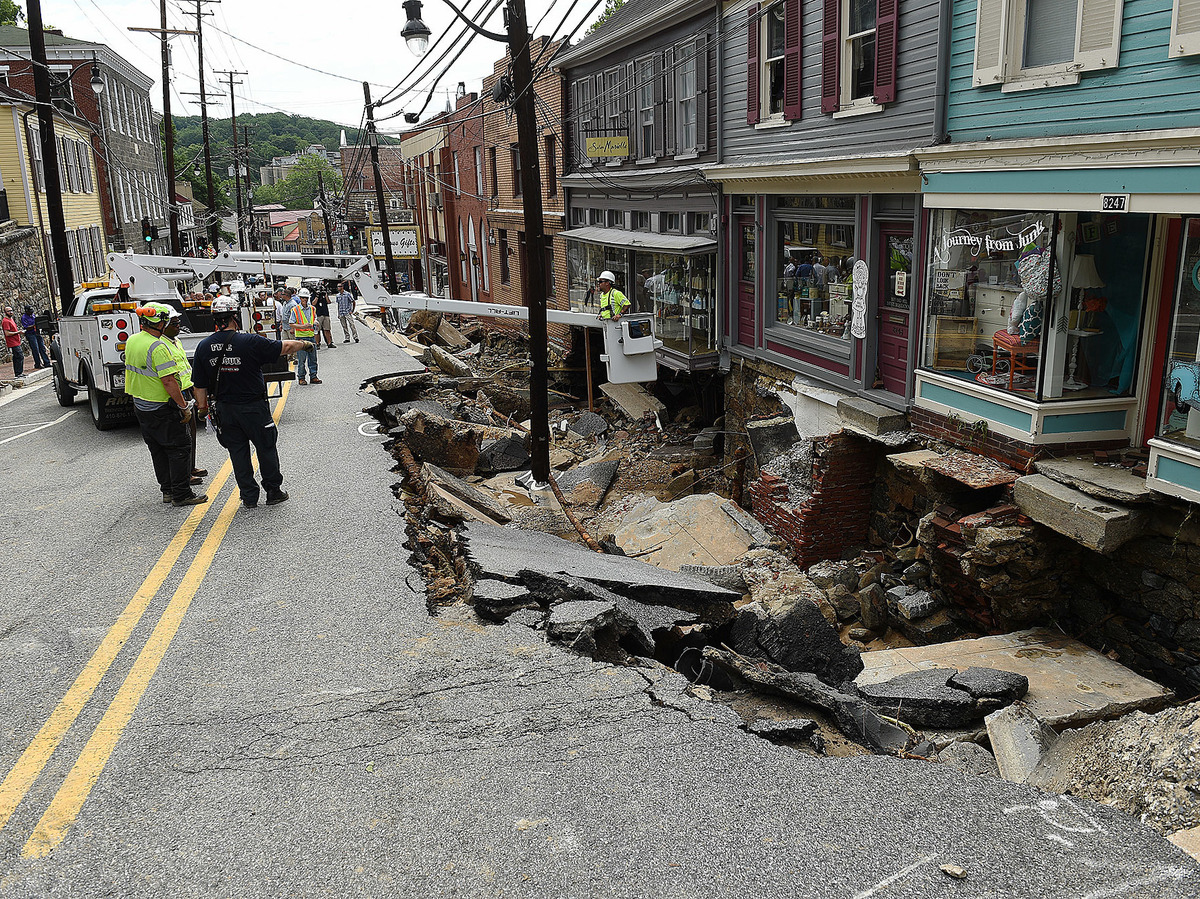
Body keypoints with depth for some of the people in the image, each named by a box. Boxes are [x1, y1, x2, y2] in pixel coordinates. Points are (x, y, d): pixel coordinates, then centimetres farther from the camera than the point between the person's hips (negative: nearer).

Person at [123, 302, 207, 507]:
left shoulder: (132, 341, 6)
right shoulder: (158, 346, -23)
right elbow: (168, 381, -25)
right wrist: (184, 407, -20)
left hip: (140, 405, 9)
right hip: (162, 408, -9)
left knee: (158, 450, 16)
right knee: (179, 448, -1)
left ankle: (168, 490, 23)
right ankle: (181, 494, 1)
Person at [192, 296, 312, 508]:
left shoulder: (204, 347, -4)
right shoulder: (250, 342, -17)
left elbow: (200, 384, 2)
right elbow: (285, 347, -6)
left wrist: (202, 406, 15)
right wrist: (304, 344, 12)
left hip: (224, 409, 4)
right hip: (253, 407, -4)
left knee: (237, 451, 12)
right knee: (266, 447, 12)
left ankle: (249, 497, 18)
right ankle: (273, 492, 21)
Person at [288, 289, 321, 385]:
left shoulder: (312, 309, 12)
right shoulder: (295, 310, -2)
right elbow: (291, 324, -6)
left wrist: (315, 323, 3)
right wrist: (303, 326, -18)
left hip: (311, 336, 4)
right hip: (300, 337, -4)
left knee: (313, 358, 7)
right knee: (301, 359, -3)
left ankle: (313, 376, 15)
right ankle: (301, 378, 5)